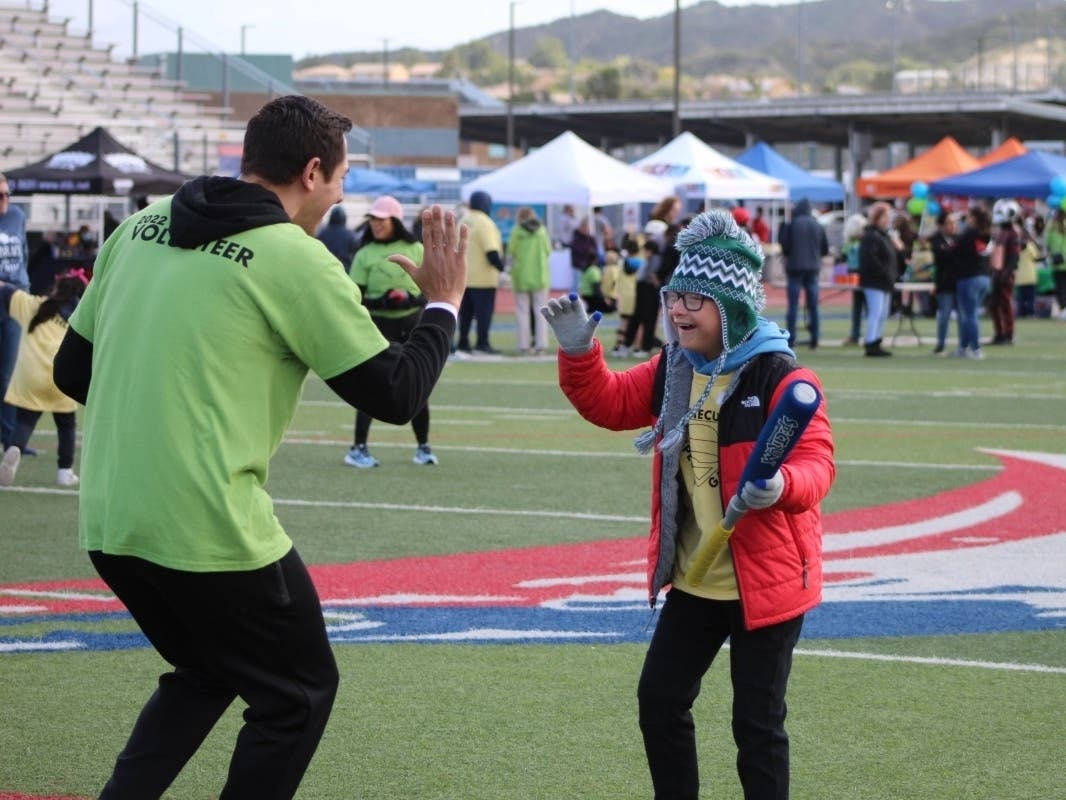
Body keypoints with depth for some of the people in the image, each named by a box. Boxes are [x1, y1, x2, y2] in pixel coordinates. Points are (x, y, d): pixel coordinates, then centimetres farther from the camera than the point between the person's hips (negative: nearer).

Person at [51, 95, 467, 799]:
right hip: (210, 529, -7)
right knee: (301, 690, 15)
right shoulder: (295, 259, -10)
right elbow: (395, 395, -5)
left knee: (206, 674, 29)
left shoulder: (142, 228, 9)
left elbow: (73, 369, 14)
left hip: (108, 522, 7)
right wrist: (443, 305, 11)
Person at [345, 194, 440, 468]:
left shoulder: (415, 250, 4)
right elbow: (357, 299, -3)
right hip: (379, 325, -2)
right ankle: (358, 449, -5)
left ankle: (423, 447, 18)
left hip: (412, 324, 2)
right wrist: (382, 301, -21)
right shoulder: (365, 254, -1)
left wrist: (412, 299, -16)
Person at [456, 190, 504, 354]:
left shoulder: (463, 221, 10)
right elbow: (492, 252, -20)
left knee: (466, 311, 13)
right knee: (484, 310, -3)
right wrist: (502, 269, -13)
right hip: (483, 277, -8)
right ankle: (482, 343, -4)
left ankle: (463, 342, 15)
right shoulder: (484, 223, -15)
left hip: (464, 276, 8)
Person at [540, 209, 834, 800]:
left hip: (767, 580, -7)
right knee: (659, 700, 13)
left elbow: (816, 464, -22)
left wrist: (781, 486, -44)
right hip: (692, 580, 7)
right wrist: (578, 351, -2)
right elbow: (609, 404, 14)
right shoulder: (671, 371, 4)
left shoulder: (782, 378, -17)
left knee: (757, 724, 1)